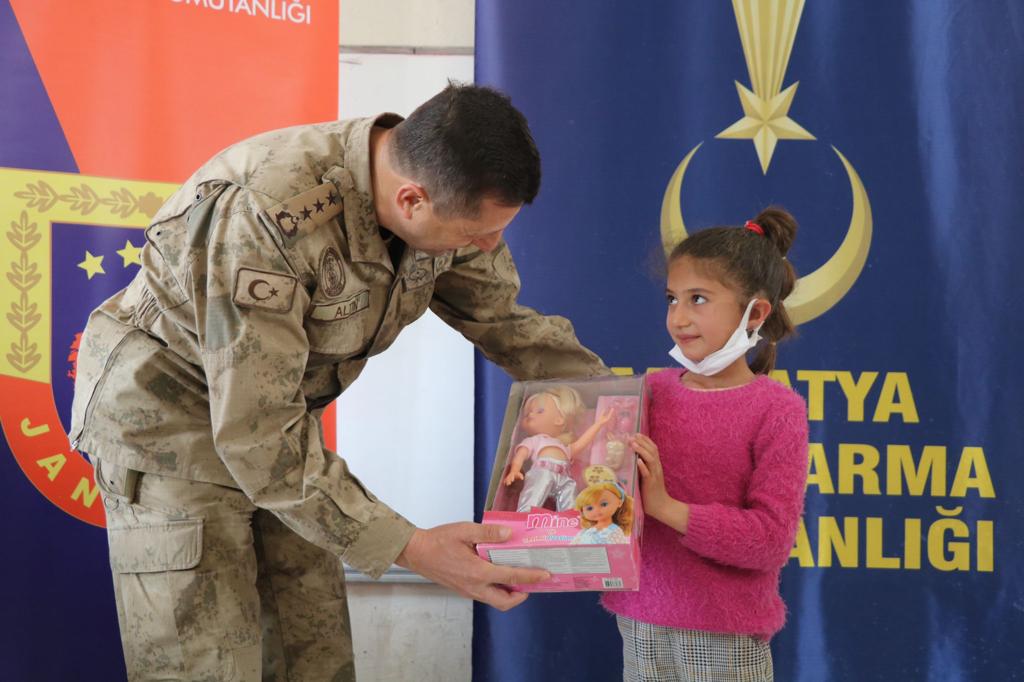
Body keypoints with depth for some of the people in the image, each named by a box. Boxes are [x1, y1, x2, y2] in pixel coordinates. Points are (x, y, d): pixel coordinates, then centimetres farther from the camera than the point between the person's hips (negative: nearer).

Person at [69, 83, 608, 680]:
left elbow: (502, 316, 4)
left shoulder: (445, 199, -13)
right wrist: (409, 549, -34)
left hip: (280, 409, 7)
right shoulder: (266, 217, -36)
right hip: (169, 416, -6)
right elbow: (257, 432, -34)